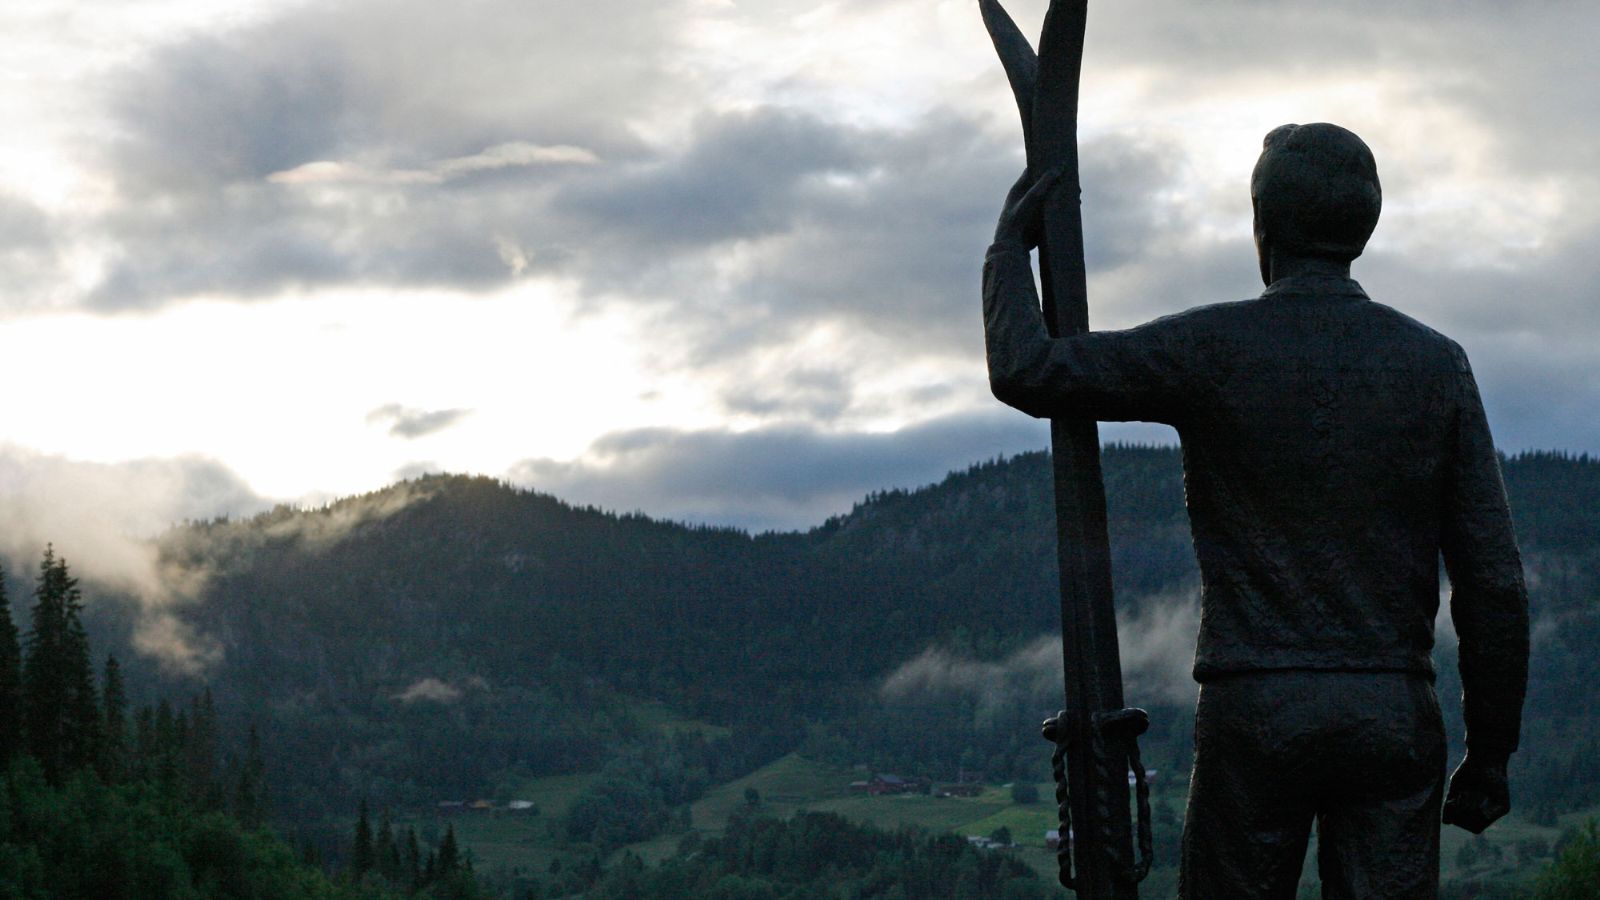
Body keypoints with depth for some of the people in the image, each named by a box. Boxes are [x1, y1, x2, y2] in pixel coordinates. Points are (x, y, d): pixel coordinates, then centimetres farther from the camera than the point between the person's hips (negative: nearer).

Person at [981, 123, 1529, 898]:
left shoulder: (1216, 348, -4)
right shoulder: (1435, 362, 4)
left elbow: (1025, 373, -1)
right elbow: (1491, 578, 2)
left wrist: (1011, 244, 16)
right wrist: (1490, 748, 10)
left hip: (1255, 714, -2)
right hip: (1394, 716, 2)